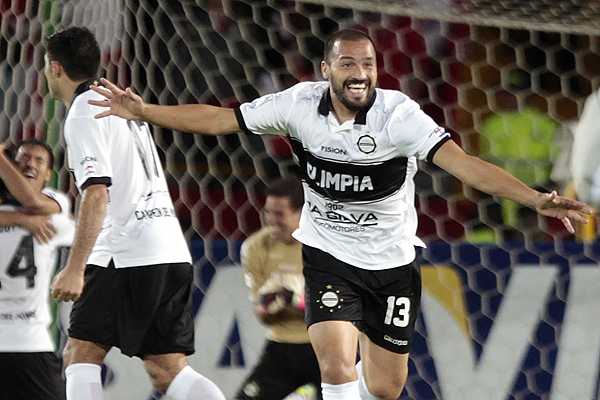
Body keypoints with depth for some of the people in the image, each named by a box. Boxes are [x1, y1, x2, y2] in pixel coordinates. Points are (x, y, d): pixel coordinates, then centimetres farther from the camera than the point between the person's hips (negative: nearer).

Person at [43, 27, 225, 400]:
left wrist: (75, 268, -20)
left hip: (129, 254, -8)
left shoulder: (83, 114, -6)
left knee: (81, 354, -2)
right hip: (172, 249, 8)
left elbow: (97, 194, -17)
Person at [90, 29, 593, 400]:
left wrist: (536, 199, -45)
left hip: (391, 261, 0)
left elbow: (460, 161, -33)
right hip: (329, 255, 0)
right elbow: (219, 118, -2)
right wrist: (144, 112, -6)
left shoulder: (398, 114, -21)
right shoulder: (301, 104, -13)